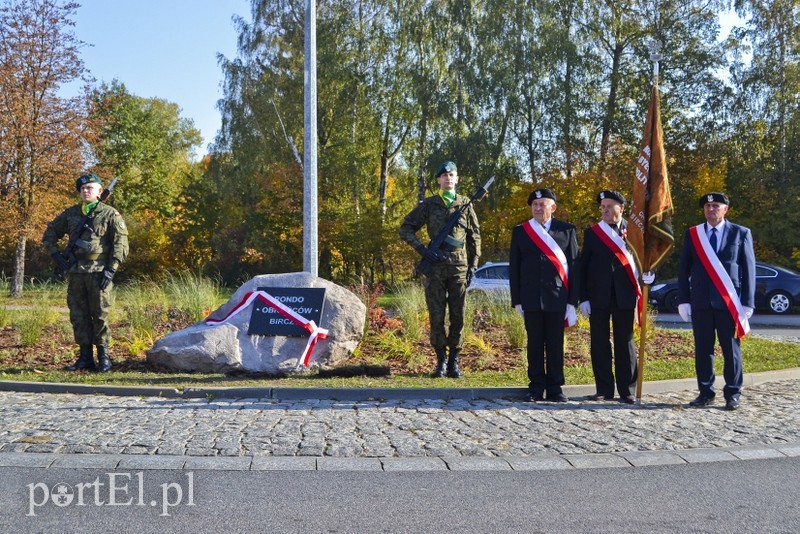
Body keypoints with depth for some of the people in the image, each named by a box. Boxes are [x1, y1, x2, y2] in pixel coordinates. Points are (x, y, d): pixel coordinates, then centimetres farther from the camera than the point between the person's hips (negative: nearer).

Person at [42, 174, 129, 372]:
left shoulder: (110, 214, -1)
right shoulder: (70, 213, 12)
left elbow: (121, 244, -5)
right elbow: (49, 233, 22)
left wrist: (111, 270, -12)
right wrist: (56, 255, 8)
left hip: (99, 272, -4)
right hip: (75, 272, 5)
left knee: (100, 315, -3)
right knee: (78, 315, 6)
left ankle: (103, 357, 7)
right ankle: (85, 357, 13)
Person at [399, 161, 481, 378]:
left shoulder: (465, 204, 9)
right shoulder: (428, 204, 6)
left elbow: (475, 236, 13)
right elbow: (405, 229, 6)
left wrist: (473, 265, 6)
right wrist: (423, 250, -6)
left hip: (459, 267, 1)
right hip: (435, 267, -1)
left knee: (458, 317, 2)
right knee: (436, 317, 1)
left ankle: (454, 360, 13)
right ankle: (441, 360, 13)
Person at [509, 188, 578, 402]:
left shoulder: (567, 230, 5)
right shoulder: (520, 231, 7)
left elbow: (574, 266, 4)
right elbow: (514, 268, 7)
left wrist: (572, 300, -2)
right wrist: (517, 300, 2)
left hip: (557, 297, -1)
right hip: (531, 299, 1)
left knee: (556, 344, 4)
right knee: (535, 344, 5)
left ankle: (555, 388, 14)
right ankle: (536, 388, 13)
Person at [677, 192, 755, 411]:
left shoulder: (741, 234, 5)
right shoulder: (692, 234, 9)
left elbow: (749, 269, 3)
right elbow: (683, 269, 8)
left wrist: (747, 303, -3)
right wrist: (683, 300, 1)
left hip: (729, 302, -2)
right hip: (700, 302, 2)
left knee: (731, 350, 2)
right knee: (703, 350, 5)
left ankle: (733, 394, 11)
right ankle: (705, 393, 14)